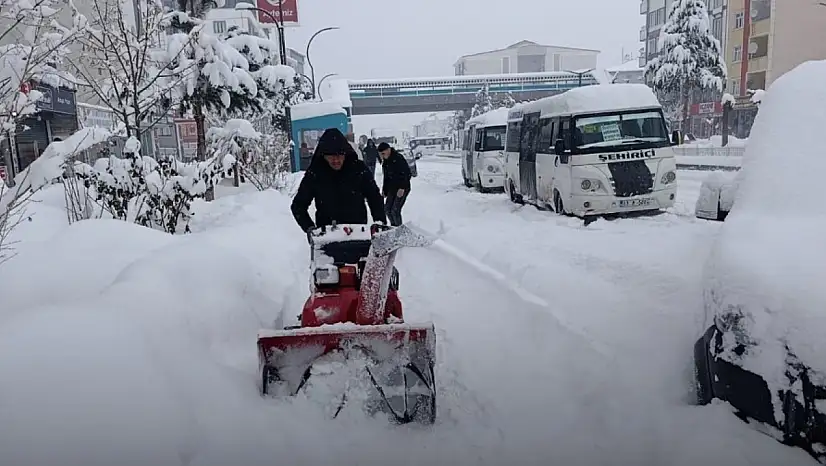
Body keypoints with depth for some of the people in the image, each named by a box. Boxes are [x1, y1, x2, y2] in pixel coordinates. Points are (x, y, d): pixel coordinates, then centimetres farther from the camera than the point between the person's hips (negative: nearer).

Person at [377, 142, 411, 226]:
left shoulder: (399, 158, -17)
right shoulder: (385, 161, 8)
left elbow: (407, 173, -21)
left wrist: (402, 188, -25)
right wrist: (384, 190, 14)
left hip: (403, 188, -8)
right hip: (392, 188, 8)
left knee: (395, 210, -14)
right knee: (387, 209, 7)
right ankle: (394, 227, 25)